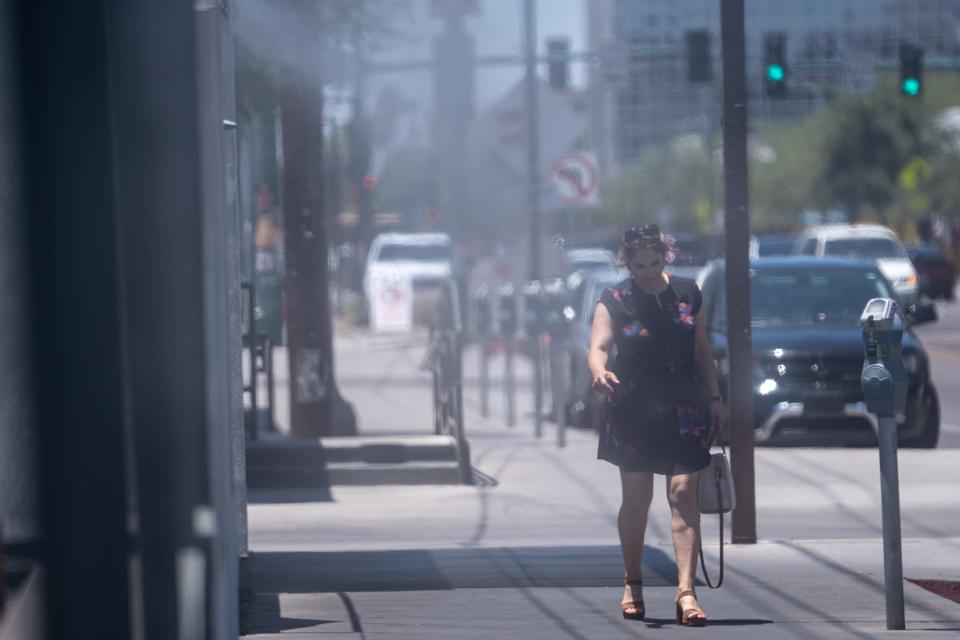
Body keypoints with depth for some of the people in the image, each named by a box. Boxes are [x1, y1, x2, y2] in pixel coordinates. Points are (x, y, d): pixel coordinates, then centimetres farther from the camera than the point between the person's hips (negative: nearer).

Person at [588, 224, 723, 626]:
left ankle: (687, 592, -15)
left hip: (684, 412, 1)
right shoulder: (614, 302, -3)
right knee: (636, 499, 7)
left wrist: (714, 398, 10)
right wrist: (600, 372, -37)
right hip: (634, 411, -1)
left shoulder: (686, 294, 7)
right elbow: (599, 345, -15)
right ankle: (632, 585, 25)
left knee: (684, 494, -9)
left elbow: (702, 351, 14)